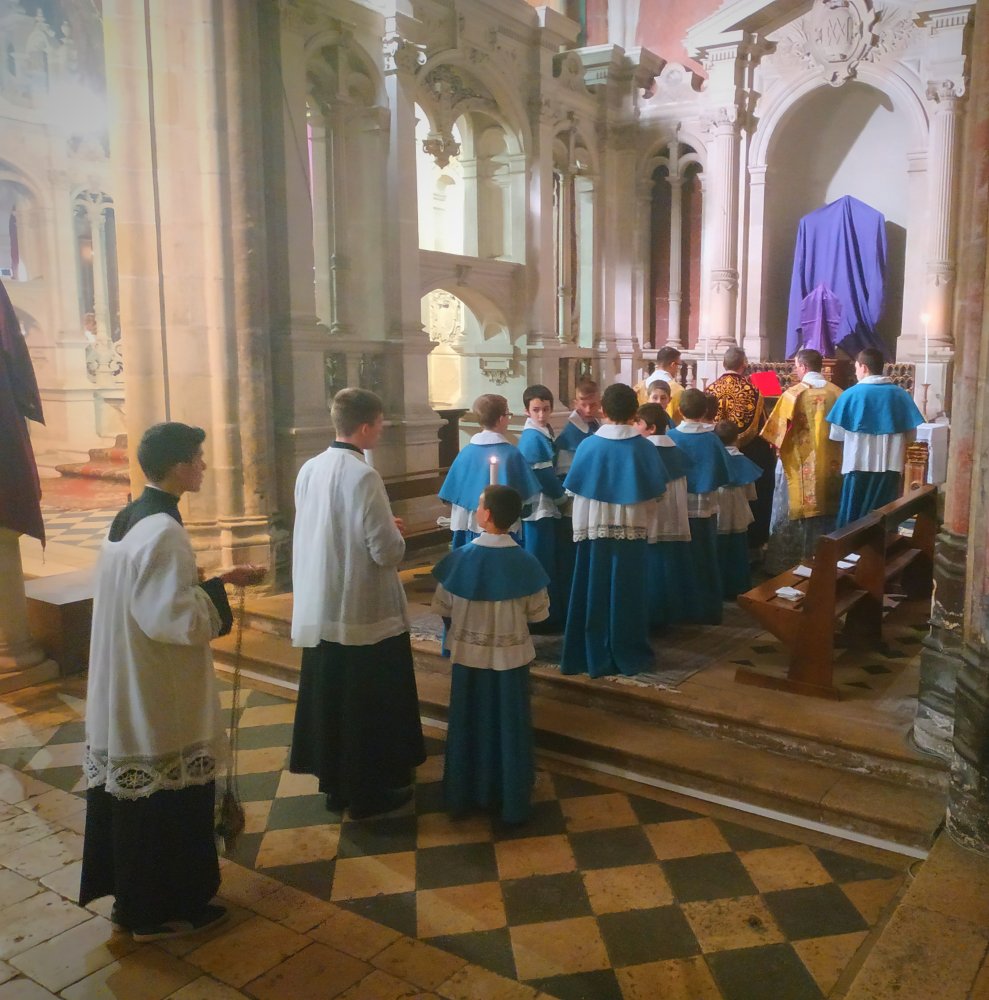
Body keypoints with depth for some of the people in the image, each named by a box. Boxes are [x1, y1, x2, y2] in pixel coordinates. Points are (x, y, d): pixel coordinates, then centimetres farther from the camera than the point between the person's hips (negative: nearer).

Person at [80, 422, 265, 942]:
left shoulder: (127, 519, 6)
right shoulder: (164, 532, -24)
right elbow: (175, 619, -26)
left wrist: (207, 583, 10)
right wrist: (220, 585, -13)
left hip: (123, 688, 9)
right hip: (159, 698, -9)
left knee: (131, 792, 20)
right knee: (168, 799, 7)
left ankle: (131, 893, 36)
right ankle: (160, 909, 22)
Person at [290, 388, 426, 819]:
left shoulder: (309, 470, 1)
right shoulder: (363, 476, -21)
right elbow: (387, 552, -20)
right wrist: (396, 533, 2)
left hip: (320, 608, 7)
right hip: (364, 613, -7)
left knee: (328, 697, 17)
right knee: (369, 705, 9)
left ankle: (334, 782, 32)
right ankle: (368, 791, 22)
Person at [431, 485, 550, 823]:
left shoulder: (460, 557, -15)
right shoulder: (525, 562, -15)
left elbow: (441, 607, -5)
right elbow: (539, 613, -5)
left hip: (468, 655, 1)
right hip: (511, 656, -1)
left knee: (467, 723, 17)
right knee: (510, 726, 14)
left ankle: (462, 795, 30)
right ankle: (512, 801, 25)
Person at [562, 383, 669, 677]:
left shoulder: (588, 445, -7)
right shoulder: (644, 447, -6)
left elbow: (577, 493, -3)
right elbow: (655, 494, -1)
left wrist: (581, 528, 10)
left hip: (594, 532, 0)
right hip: (633, 533, 0)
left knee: (595, 593, 8)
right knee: (627, 594, 9)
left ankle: (594, 656, 15)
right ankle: (629, 655, 18)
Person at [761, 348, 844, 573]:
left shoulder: (793, 394, -13)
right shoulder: (837, 393, 1)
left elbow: (775, 434, -9)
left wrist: (777, 444, 11)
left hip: (799, 465, -4)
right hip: (829, 466, 4)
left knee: (791, 516, 5)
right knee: (824, 514, 14)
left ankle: (783, 565, 10)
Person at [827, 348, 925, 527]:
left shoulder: (851, 394, -7)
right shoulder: (901, 395, 2)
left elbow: (836, 434, -2)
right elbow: (910, 435, 7)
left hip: (859, 466, -3)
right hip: (891, 467, 3)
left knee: (853, 521, 7)